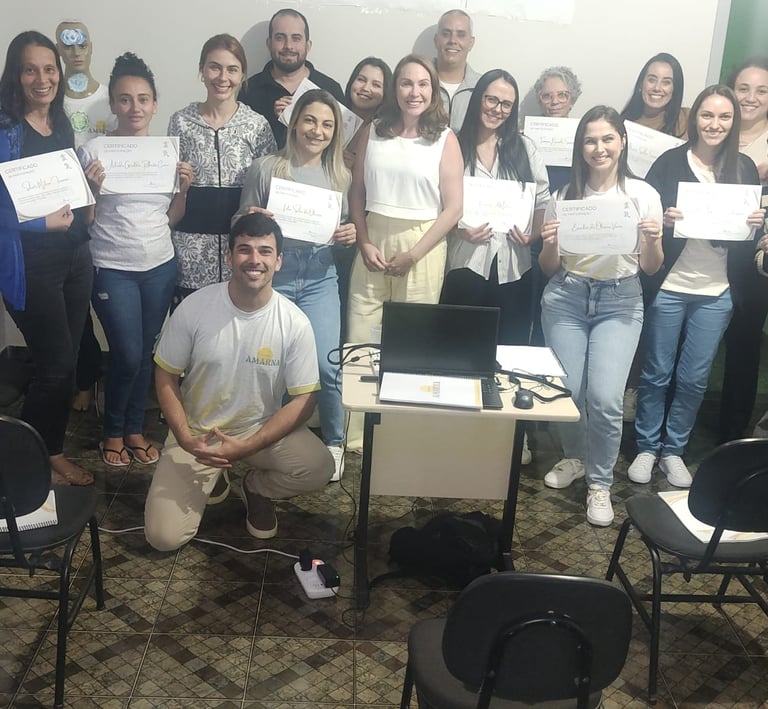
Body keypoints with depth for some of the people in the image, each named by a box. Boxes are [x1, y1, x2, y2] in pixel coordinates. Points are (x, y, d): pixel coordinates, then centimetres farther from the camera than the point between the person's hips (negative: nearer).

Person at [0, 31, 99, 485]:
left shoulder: (63, 127, 10)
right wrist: (44, 222, -22)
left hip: (76, 256, 7)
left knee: (67, 361, 13)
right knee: (56, 365, 0)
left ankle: (54, 451, 29)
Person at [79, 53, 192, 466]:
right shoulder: (94, 150, -8)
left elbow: (172, 218, 9)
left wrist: (184, 188, -7)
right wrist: (90, 189, -24)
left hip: (160, 266, 4)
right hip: (113, 269, -4)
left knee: (146, 352, 11)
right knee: (128, 355, -3)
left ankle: (135, 428, 29)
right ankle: (113, 431, 20)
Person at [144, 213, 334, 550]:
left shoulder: (295, 323, -15)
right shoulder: (195, 308, -15)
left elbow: (303, 399, -12)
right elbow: (166, 377, -4)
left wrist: (247, 447, -24)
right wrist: (185, 438, -18)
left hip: (263, 428, 0)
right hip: (196, 431, 0)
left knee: (319, 468, -29)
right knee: (163, 536, -13)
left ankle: (257, 488, 7)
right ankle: (208, 478, 20)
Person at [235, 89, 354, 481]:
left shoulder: (339, 175, 9)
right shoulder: (265, 168, 0)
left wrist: (349, 235, -5)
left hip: (319, 276, 1)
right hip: (272, 274, -1)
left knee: (326, 364, -10)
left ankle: (334, 441, 13)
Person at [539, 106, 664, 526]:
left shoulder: (643, 195, 1)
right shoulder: (564, 196, 3)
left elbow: (650, 269, 6)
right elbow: (548, 269, 9)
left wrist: (653, 241, -14)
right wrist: (549, 246, -12)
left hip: (619, 302, -1)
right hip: (566, 298, 2)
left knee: (605, 398, -13)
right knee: (567, 390, 0)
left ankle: (600, 483, 8)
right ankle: (575, 458, 31)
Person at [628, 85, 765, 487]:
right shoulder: (670, 162, -4)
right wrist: (663, 220, -24)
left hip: (717, 294, 3)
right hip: (668, 287, -2)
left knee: (694, 379, 10)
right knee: (656, 373, 7)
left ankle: (674, 450, 26)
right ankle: (646, 448, 23)